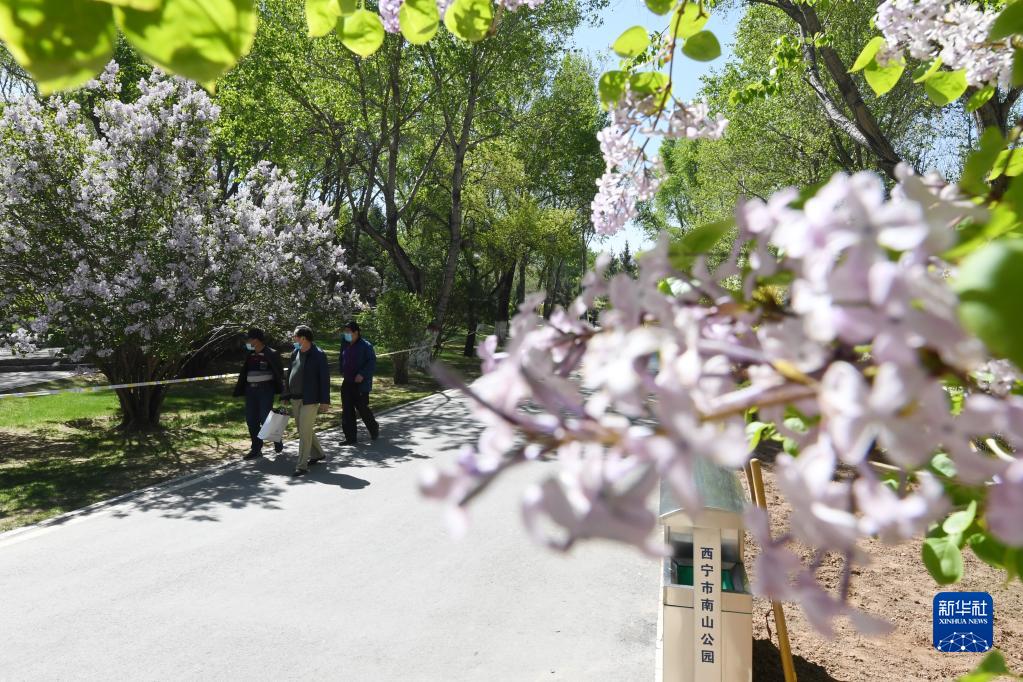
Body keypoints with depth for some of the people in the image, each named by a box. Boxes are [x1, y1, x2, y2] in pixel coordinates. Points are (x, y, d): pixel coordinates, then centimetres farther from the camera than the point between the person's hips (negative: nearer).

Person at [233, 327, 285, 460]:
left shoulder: (272, 354, -6)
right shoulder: (250, 355, 12)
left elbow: (279, 372, -6)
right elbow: (244, 373, 16)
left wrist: (280, 390, -12)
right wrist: (240, 390, 12)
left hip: (266, 389, -6)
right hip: (251, 390, 6)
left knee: (265, 418, -6)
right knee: (251, 419, 4)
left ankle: (277, 441, 19)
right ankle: (256, 448, 13)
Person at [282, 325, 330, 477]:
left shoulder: (318, 355, -12)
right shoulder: (295, 353, 9)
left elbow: (325, 378, -12)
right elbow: (290, 375, 16)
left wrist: (325, 401, -14)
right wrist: (287, 396, 15)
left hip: (310, 400, -8)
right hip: (296, 399, 8)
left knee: (305, 432, -7)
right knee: (303, 430, 17)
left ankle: (302, 466, -1)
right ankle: (317, 454, 36)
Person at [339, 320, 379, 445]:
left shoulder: (366, 346, -12)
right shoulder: (345, 345, 8)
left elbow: (372, 363, -14)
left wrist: (362, 374, -23)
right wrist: (342, 372, 12)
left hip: (361, 383, -6)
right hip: (347, 383, 7)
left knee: (362, 408, 3)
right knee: (347, 411, 5)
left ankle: (374, 429, 29)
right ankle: (350, 437, 13)